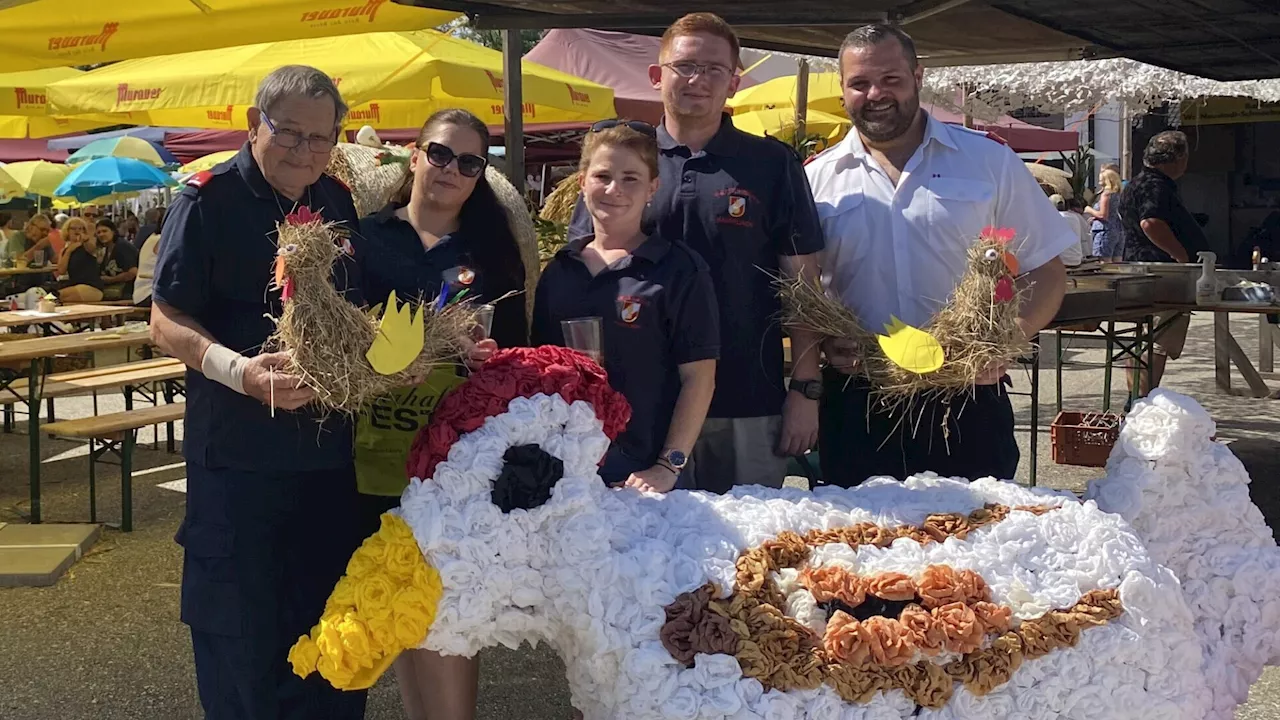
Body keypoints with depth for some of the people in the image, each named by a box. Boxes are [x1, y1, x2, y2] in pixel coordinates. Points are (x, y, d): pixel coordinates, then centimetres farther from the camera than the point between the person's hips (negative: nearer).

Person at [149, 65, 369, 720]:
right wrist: (239, 370, -27)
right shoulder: (209, 200, -9)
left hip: (329, 450, 5)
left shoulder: (338, 202, 8)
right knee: (243, 639, 5)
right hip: (238, 456, -5)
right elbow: (166, 321, -11)